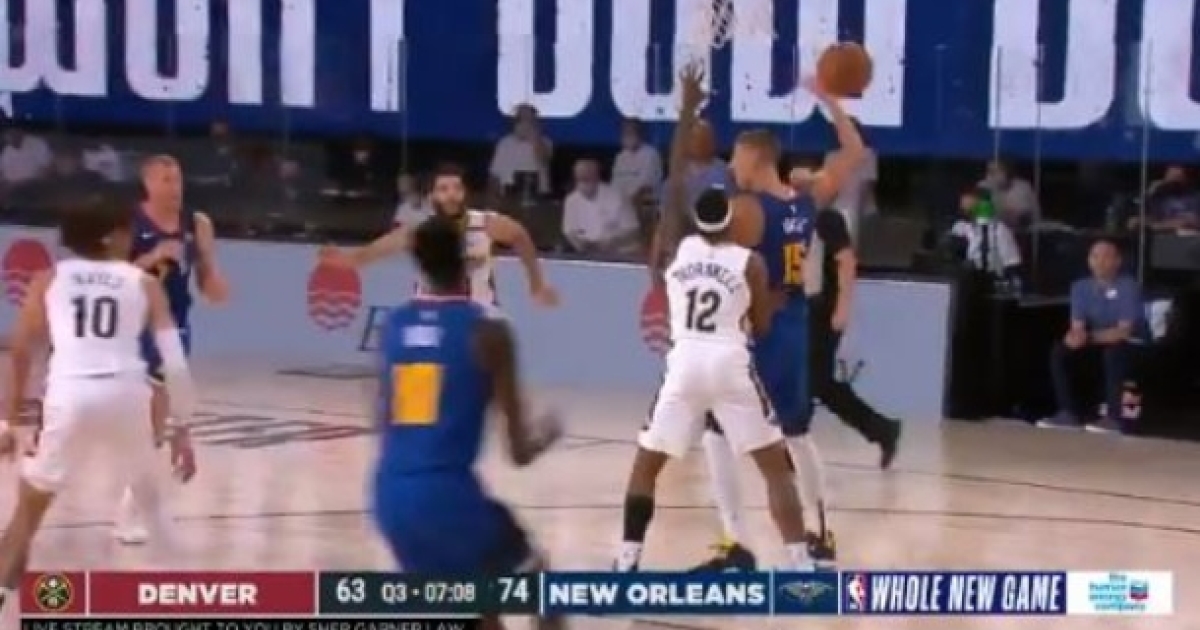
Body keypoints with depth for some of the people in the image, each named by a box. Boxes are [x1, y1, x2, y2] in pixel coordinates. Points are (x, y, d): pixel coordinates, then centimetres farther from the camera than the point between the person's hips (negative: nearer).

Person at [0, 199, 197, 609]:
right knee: (153, 502, 26)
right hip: (125, 397, 1)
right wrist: (182, 429, 16)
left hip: (69, 396, -1)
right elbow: (175, 362, 11)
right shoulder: (144, 284, 17)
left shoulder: (49, 279, 18)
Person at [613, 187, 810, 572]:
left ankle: (626, 563, 10)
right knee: (777, 466, 8)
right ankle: (801, 565, 1)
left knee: (645, 466, 16)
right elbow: (760, 328, 8)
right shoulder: (750, 263, 1)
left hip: (683, 364, 2)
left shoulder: (677, 250, 6)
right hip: (730, 365, -2)